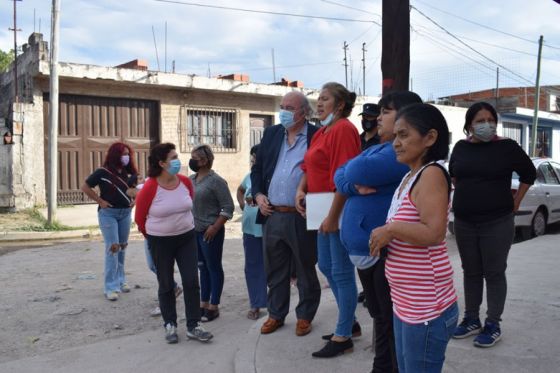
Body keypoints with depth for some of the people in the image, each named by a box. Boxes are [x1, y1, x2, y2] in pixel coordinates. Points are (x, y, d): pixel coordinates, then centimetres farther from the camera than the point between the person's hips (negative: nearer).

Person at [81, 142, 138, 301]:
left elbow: (136, 185, 22)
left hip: (125, 213, 6)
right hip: (108, 213, -5)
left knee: (122, 247, 13)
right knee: (112, 248, -9)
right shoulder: (102, 172, -10)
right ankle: (111, 286, -4)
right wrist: (100, 201, -12)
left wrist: (133, 199, 6)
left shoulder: (128, 172, 5)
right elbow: (85, 187, -7)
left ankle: (121, 280, 26)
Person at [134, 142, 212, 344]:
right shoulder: (150, 187, -17)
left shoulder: (185, 182, -6)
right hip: (160, 242, -3)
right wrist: (153, 236, 10)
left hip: (187, 238, 3)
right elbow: (139, 218, -3)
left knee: (191, 281, 1)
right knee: (166, 285, 9)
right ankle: (170, 326, 24)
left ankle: (194, 326, 11)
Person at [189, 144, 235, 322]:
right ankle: (203, 304, 25)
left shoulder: (216, 180, -13)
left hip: (209, 232, -7)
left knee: (214, 268, 3)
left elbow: (228, 208, -15)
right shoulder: (191, 179, 9)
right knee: (203, 268, 15)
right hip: (194, 231, 7)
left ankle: (213, 307, 12)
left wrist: (214, 228, -18)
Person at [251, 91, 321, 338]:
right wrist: (258, 195, 1)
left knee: (305, 270, 11)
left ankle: (305, 316, 28)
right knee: (274, 270, 16)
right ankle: (276, 314, 32)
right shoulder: (271, 134, 10)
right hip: (272, 216, 5)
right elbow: (257, 169, 15)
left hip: (301, 217, -5)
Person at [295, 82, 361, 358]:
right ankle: (349, 321, 33)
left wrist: (333, 215, -23)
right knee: (326, 267, 17)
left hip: (339, 212, -10)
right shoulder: (321, 132, 16)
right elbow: (310, 167, 18)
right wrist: (301, 190, -2)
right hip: (324, 211, 10)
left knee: (342, 272, 0)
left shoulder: (344, 129, -14)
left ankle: (343, 337, 13)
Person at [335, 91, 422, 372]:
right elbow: (340, 175, 8)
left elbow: (359, 171, -28)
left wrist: (355, 173, -5)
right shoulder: (376, 149, 18)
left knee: (395, 322, 3)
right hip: (365, 248, 9)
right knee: (380, 318, 21)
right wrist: (355, 186, -13)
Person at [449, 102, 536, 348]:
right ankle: (472, 320, 25)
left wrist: (515, 203, 2)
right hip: (464, 223, 4)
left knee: (494, 274, 4)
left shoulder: (506, 147, -7)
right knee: (471, 272, 12)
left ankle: (493, 325, 14)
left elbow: (529, 174, 4)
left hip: (497, 223, -4)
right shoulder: (461, 147, 4)